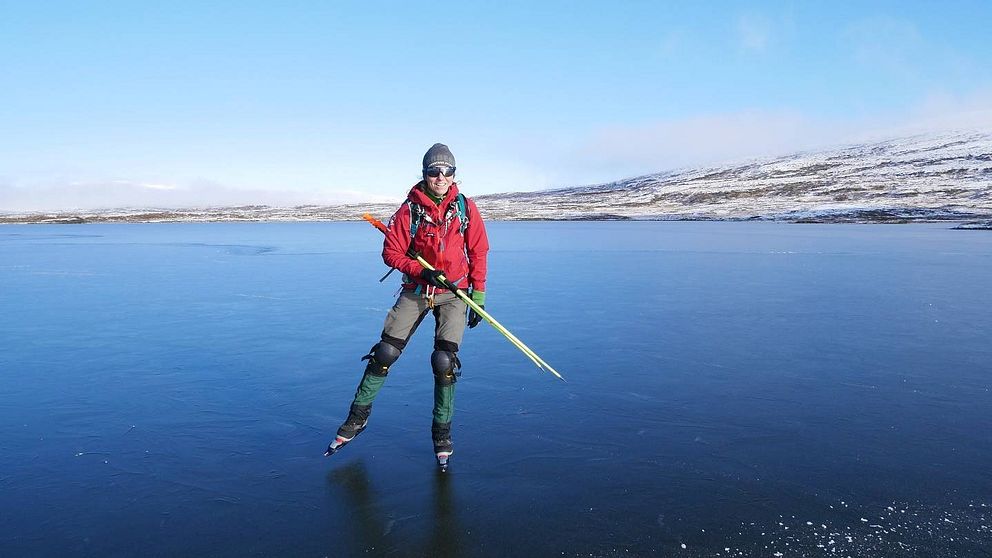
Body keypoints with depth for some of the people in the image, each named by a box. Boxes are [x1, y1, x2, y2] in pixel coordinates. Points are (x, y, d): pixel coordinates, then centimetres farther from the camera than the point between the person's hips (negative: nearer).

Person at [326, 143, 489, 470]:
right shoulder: (410, 209, -5)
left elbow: (478, 253, 3)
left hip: (454, 293, 0)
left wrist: (478, 296, 0)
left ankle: (442, 433, 9)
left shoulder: (465, 208, -2)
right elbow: (391, 253, -3)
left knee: (444, 361, -9)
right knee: (385, 353, -1)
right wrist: (422, 271, -18)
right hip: (416, 290, 1)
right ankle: (358, 417, 20)